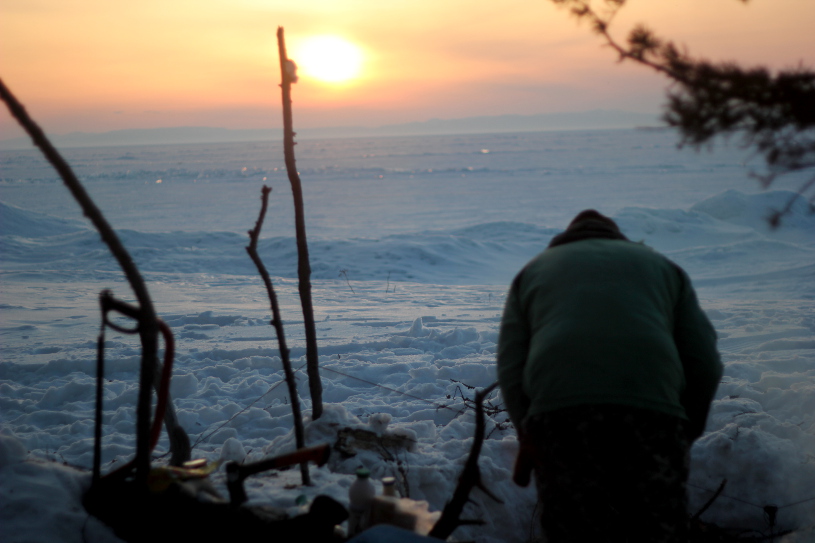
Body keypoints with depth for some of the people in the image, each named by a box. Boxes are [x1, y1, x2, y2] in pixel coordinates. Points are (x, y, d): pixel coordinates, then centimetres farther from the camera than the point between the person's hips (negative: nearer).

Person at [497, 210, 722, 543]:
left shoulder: (533, 269, 28)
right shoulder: (661, 264, 30)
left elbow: (510, 372, 14)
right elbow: (705, 363, 19)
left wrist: (529, 439, 21)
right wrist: (686, 434, 28)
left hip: (556, 409, 0)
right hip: (652, 410, 0)